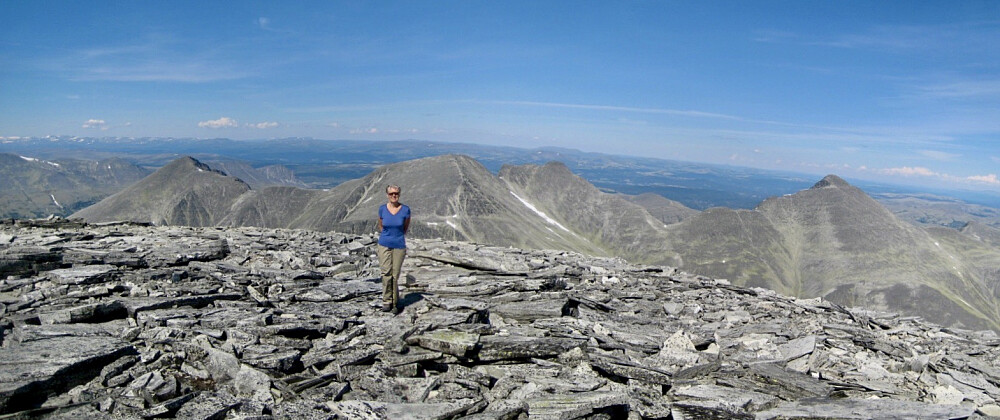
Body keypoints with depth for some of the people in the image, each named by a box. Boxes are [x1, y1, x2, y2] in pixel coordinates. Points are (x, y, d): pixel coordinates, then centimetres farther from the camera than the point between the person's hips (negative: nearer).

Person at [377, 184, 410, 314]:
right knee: (386, 273, -6)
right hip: (384, 245, 1)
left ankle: (395, 303, 12)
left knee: (395, 275, 0)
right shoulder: (382, 209, -1)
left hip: (399, 246, -1)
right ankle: (386, 302, 2)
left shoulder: (405, 209, -5)